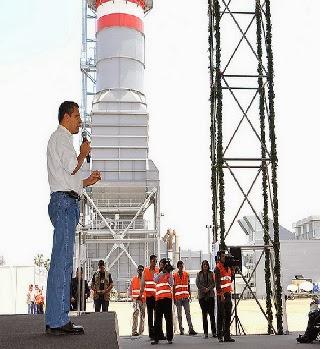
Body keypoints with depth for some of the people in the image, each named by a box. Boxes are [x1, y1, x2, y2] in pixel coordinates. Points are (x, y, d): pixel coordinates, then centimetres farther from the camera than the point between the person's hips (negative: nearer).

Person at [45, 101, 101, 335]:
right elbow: (72, 166, -17)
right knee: (62, 260, -13)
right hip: (65, 202, -11)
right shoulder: (61, 137, -2)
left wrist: (87, 182, 20)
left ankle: (57, 320, 10)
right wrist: (84, 153, 0)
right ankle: (58, 321, -13)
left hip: (65, 202, 11)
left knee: (62, 261, 8)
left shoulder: (63, 139, 29)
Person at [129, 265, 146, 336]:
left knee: (142, 315, 7)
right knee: (136, 312, -19)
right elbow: (130, 289, 14)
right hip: (136, 299, -1)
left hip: (143, 299, 1)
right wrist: (132, 297, 4)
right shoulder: (133, 279, 8)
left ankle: (141, 331, 18)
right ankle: (134, 331, -21)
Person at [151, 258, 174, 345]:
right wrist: (162, 271, -8)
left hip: (167, 298, -2)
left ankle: (169, 338, 1)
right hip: (158, 298, 2)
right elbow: (155, 280, -4)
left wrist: (168, 272, -6)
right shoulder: (157, 274, 17)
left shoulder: (169, 274, 11)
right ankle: (156, 338, 3)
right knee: (158, 319, 1)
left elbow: (171, 284, -3)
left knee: (168, 318, -1)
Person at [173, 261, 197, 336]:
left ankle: (191, 329, -8)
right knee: (179, 315, 3)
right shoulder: (174, 276, 3)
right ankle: (181, 330, 6)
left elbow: (188, 286, 12)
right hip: (178, 297, -1)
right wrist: (174, 298, 2)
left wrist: (190, 295, 7)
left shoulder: (186, 274, 8)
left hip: (186, 297, 1)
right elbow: (173, 287, 5)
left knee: (188, 313, -3)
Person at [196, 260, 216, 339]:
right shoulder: (199, 274, 9)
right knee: (204, 314, 2)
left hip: (210, 294, 0)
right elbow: (197, 283, 1)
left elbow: (213, 283, 1)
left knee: (211, 313, -3)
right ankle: (205, 332, 4)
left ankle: (214, 331, 1)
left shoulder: (211, 273, 9)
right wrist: (204, 289, -12)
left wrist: (208, 288, -13)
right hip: (202, 295, 0)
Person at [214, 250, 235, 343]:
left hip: (228, 293, 8)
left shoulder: (228, 267, 17)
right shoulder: (218, 268, -8)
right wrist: (221, 294, -22)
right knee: (221, 315, -2)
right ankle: (220, 336, 3)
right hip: (221, 295, -8)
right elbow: (217, 282, -15)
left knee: (228, 315, 9)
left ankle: (227, 335, 14)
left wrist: (233, 271, 10)